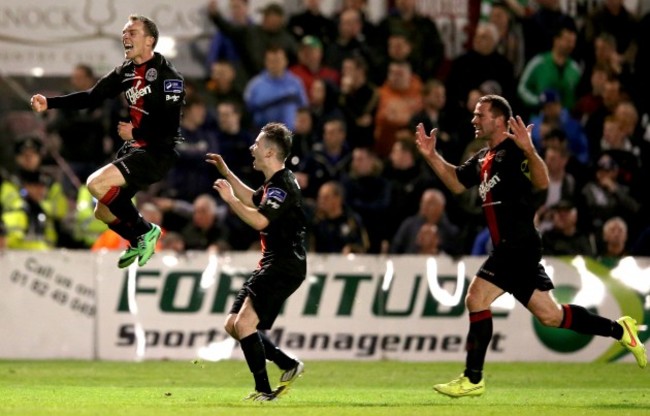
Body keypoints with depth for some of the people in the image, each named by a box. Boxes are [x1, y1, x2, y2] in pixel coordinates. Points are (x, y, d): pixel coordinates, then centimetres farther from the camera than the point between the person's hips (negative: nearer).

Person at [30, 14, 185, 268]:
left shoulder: (167, 75, -17)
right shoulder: (126, 71, 7)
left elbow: (170, 127, -22)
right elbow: (92, 97, 7)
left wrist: (135, 133, -14)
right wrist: (49, 103, -3)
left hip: (159, 152, -9)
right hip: (135, 149, 9)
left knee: (96, 183, -25)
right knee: (103, 211, 16)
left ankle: (146, 231, -8)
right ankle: (139, 243, 42)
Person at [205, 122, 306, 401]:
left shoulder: (283, 185, -17)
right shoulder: (274, 183, 16)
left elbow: (260, 220, -30)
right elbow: (253, 200, 38)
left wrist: (230, 198, -22)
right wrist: (227, 174, 32)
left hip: (284, 267, -11)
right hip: (271, 265, 11)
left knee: (244, 323, -18)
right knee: (233, 325, 9)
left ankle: (264, 389, -13)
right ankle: (289, 366, 16)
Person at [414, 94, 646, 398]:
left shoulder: (512, 152, -12)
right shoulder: (483, 158, 16)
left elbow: (542, 183, -26)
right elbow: (457, 183, 27)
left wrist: (528, 150, -44)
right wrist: (431, 155, 16)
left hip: (519, 245, -9)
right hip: (508, 248, 9)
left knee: (476, 298, -13)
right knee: (549, 315, 8)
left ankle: (472, 379, -7)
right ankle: (620, 330, 19)